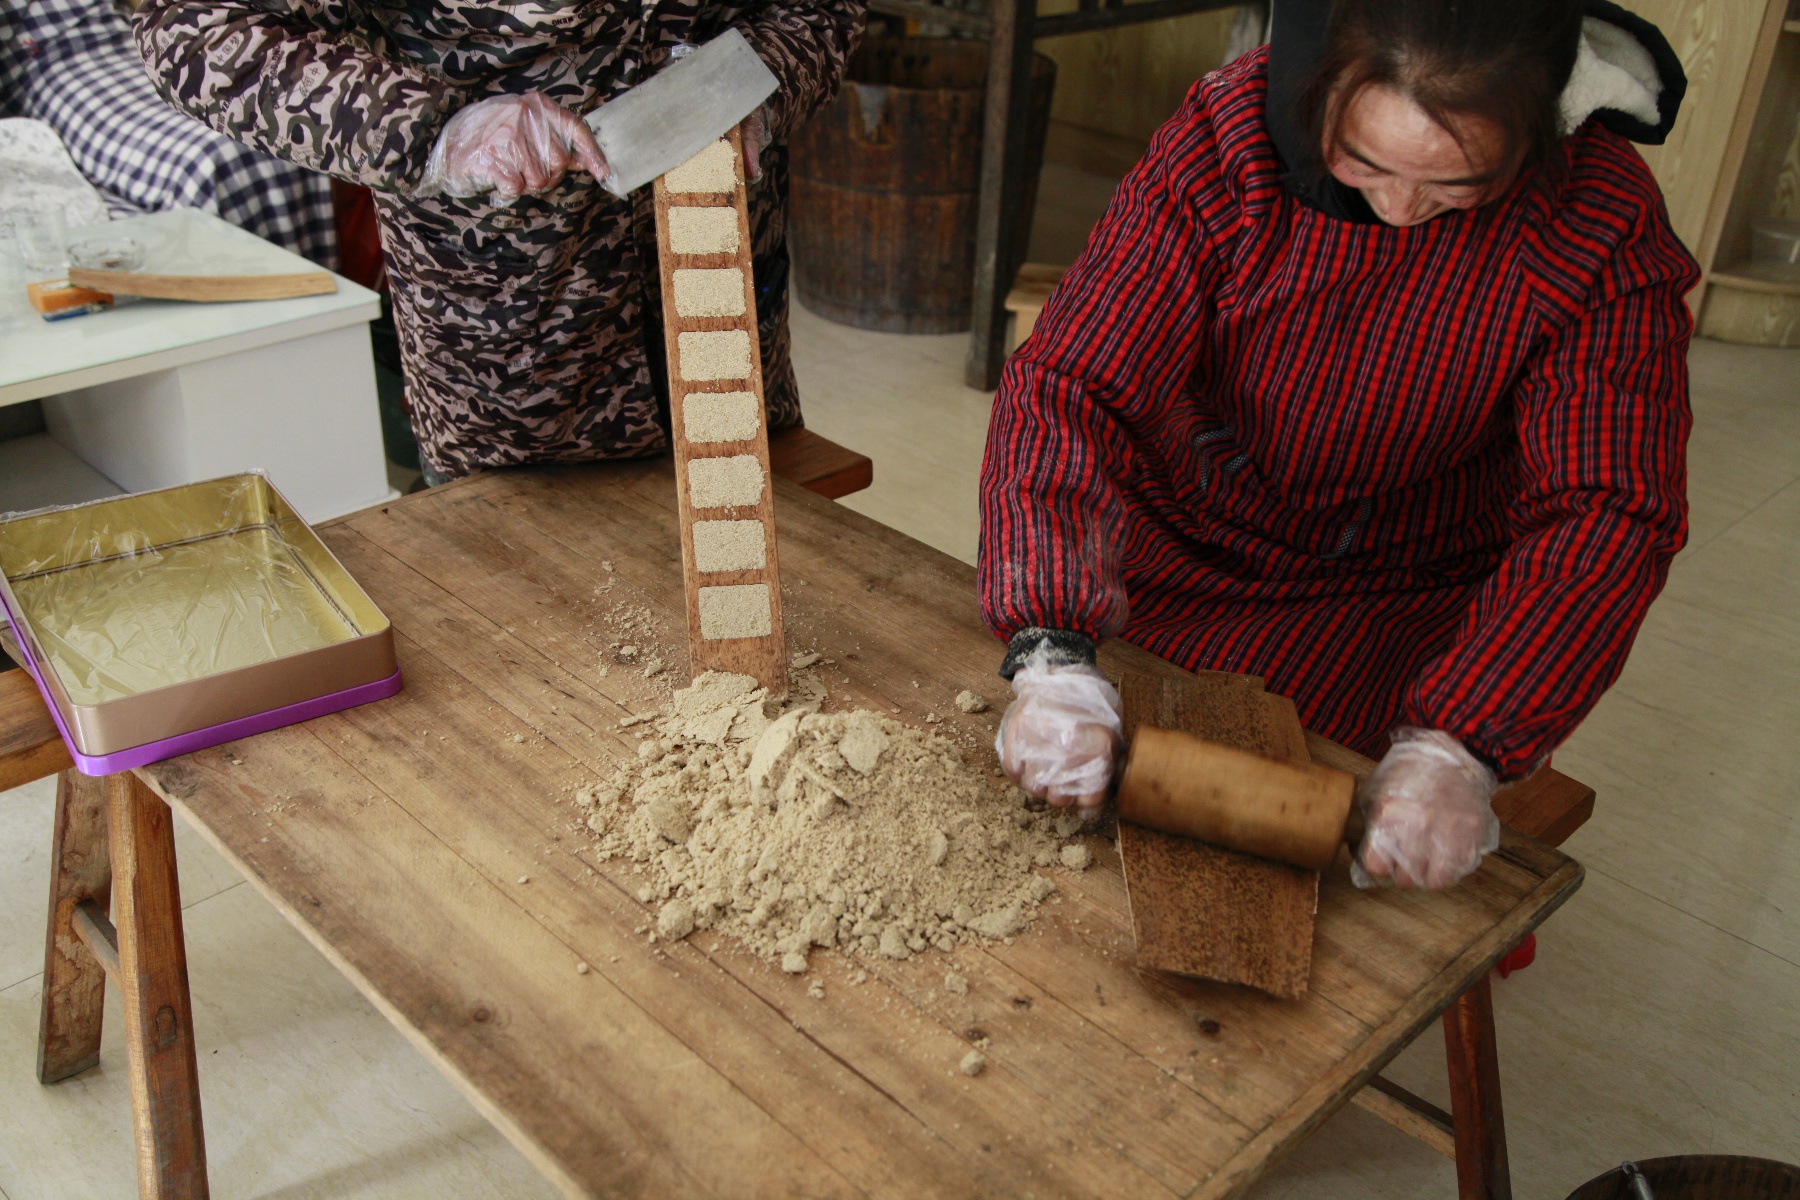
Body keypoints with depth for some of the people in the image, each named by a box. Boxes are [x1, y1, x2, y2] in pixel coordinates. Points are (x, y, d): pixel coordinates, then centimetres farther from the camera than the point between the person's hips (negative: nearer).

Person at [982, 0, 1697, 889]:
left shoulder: (1605, 225, -21)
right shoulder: (1224, 142, -21)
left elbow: (1602, 512, -22)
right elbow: (1067, 385, -25)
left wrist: (1459, 748, -38)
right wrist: (1052, 651, -41)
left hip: (1408, 599, -1)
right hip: (1183, 544, 2)